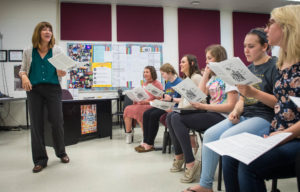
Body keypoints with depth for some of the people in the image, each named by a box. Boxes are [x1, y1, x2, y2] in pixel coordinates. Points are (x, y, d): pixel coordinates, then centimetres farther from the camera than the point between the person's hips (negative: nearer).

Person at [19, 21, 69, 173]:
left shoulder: (57, 51, 6)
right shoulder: (28, 52, 7)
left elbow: (61, 70, 9)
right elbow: (23, 69, 11)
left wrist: (62, 73, -14)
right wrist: (24, 76, -11)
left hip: (53, 88, 0)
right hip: (34, 90, 1)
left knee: (57, 122, 1)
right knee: (36, 124, 2)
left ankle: (61, 153, 24)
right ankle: (40, 159, 13)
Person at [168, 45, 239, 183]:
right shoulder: (213, 77, 20)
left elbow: (231, 106, -16)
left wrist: (203, 106, -19)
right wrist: (206, 74, 8)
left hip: (222, 117, -9)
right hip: (210, 114, 9)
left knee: (177, 119, -21)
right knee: (173, 117, -4)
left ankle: (190, 163, -18)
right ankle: (179, 157, 4)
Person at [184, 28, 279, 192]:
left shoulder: (275, 66, -6)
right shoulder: (249, 69, 17)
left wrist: (254, 91, -27)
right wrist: (237, 110, -3)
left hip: (265, 117, -7)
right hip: (244, 115, 8)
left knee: (227, 137, -29)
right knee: (210, 134, -11)